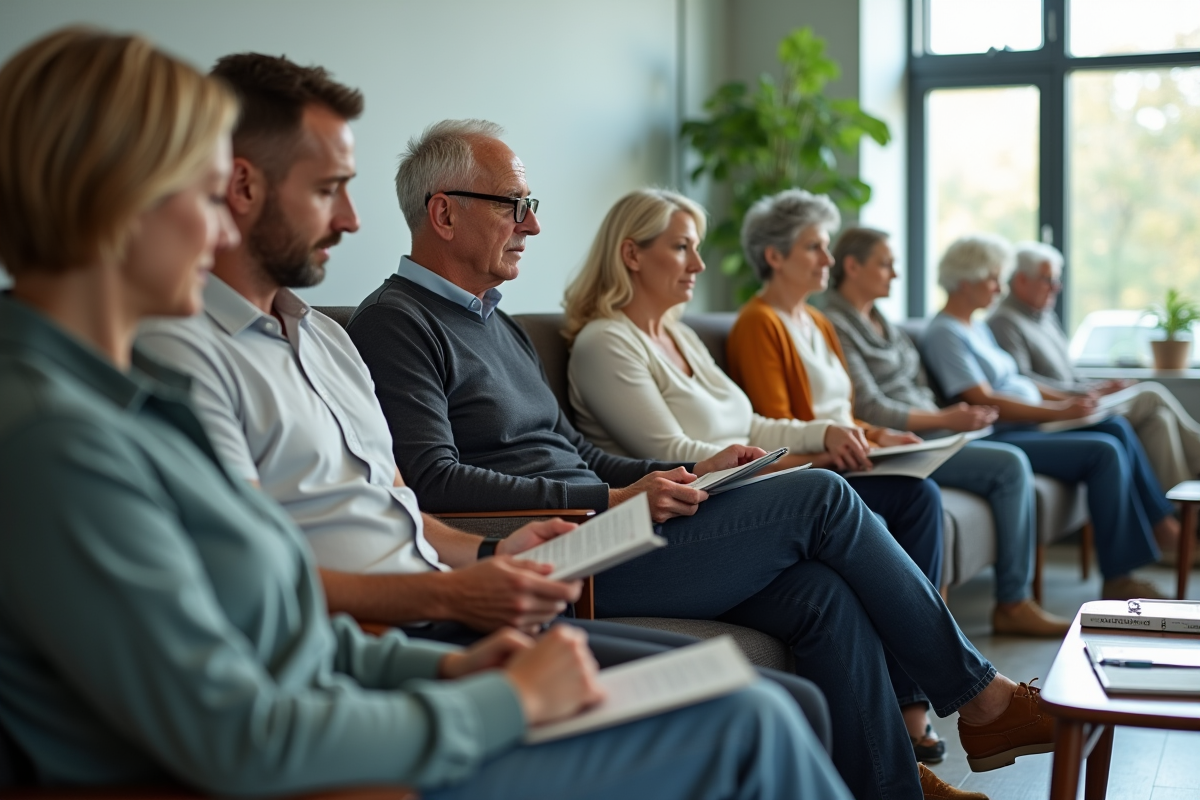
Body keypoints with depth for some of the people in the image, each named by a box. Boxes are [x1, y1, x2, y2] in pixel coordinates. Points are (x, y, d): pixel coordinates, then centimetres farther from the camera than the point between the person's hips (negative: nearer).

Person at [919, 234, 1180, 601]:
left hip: (1027, 424, 10)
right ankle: (1117, 577, -17)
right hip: (997, 438, -10)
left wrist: (1069, 398, 9)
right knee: (1106, 451, -20)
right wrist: (1057, 412, -21)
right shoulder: (944, 333, -12)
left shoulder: (978, 327, 20)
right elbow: (984, 401, -20)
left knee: (1117, 426, -2)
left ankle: (1161, 524, 1)